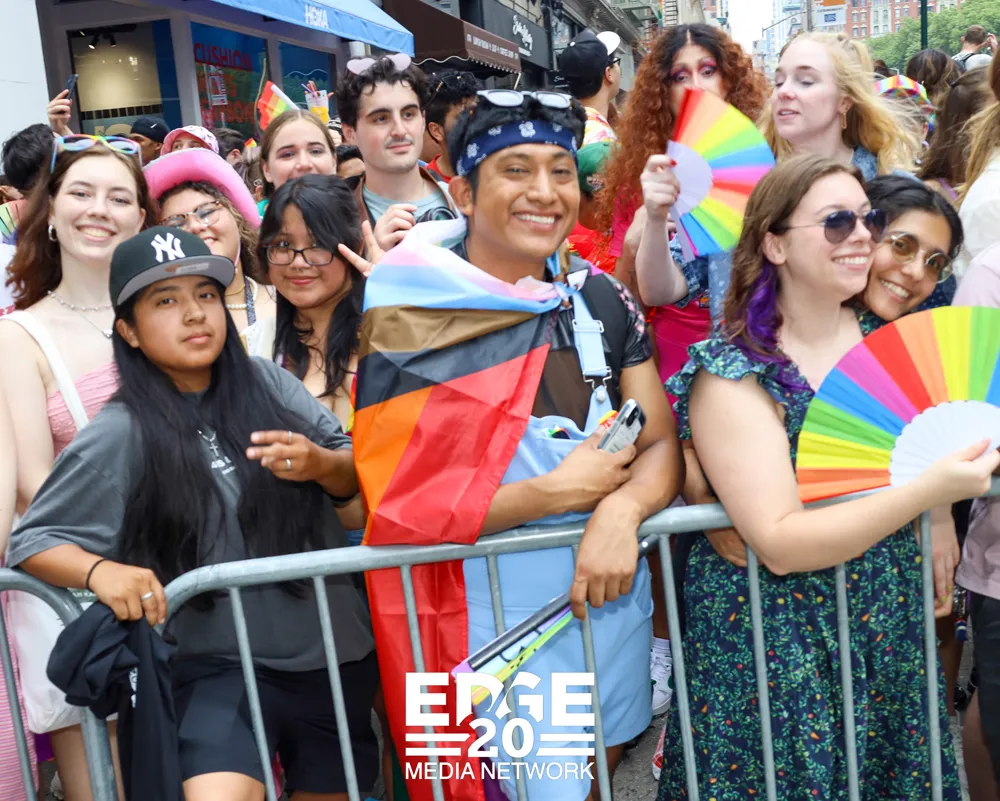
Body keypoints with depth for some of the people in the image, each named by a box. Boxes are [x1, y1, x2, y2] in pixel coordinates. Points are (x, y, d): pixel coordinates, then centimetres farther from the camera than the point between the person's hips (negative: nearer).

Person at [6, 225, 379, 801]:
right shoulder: (120, 437, -9)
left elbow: (358, 475, 4)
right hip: (220, 665, -3)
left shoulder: (268, 383, -2)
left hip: (336, 650, 4)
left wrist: (318, 463, -18)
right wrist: (100, 570, -24)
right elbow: (32, 540, -4)